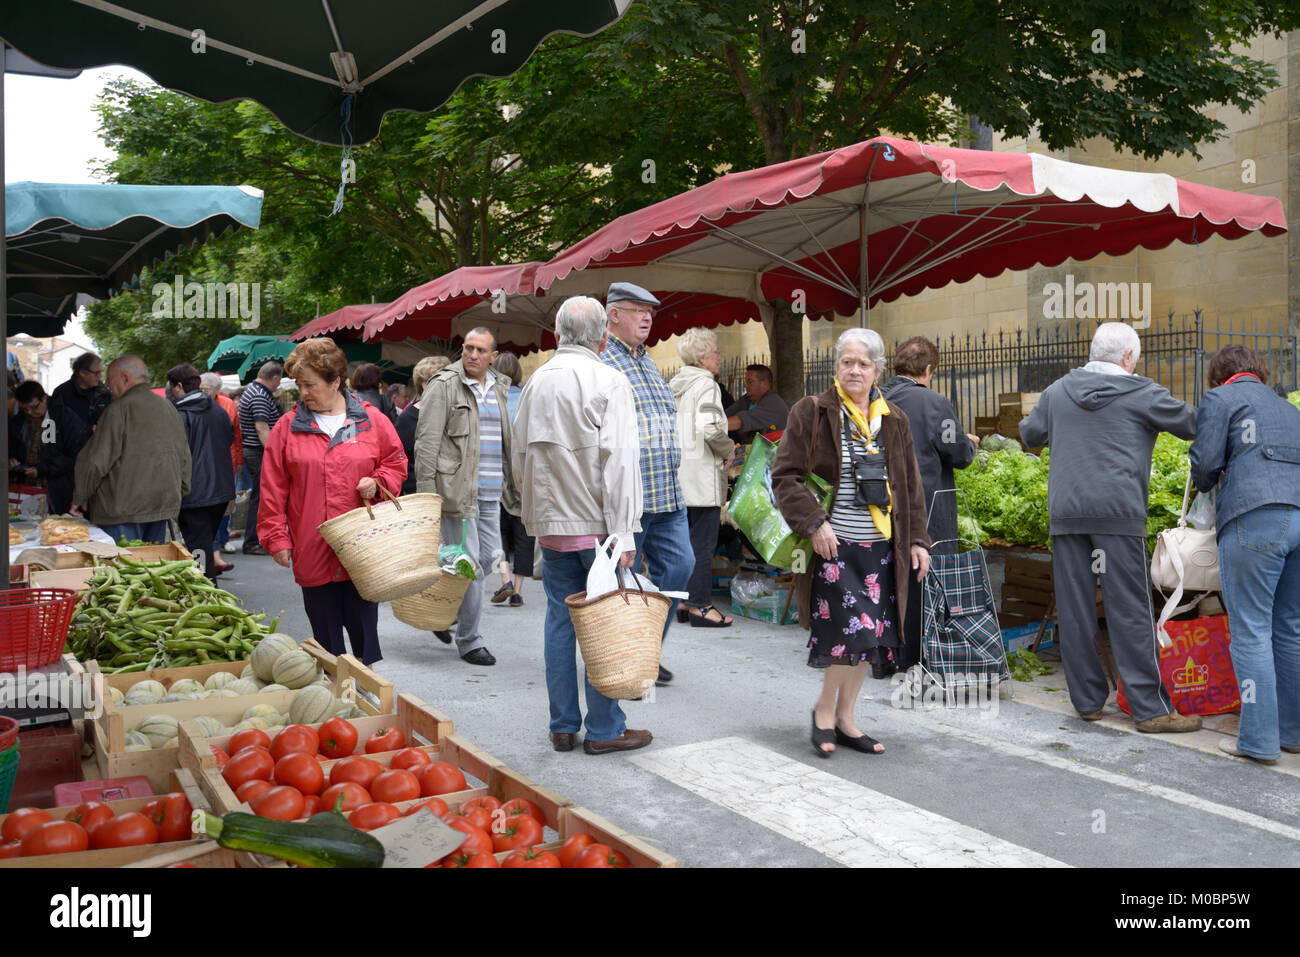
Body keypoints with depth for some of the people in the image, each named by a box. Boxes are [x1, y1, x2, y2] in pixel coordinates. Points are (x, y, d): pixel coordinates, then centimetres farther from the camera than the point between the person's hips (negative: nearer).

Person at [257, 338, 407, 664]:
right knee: (325, 632, 8)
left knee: (364, 625, 5)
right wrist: (276, 537, -1)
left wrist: (377, 482, -9)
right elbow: (273, 488, 4)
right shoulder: (288, 427, 4)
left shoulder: (372, 420, 3)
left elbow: (396, 464, 12)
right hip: (312, 551, 1)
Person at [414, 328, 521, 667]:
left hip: (489, 492, 7)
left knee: (489, 555, 12)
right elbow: (426, 443, -10)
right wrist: (426, 494, -14)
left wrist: (511, 484, 20)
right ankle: (469, 640, 9)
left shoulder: (497, 388, 15)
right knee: (469, 563, -4)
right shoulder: (443, 386, -7)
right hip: (457, 489, -7)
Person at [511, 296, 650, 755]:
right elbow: (620, 460, -15)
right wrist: (623, 534, -16)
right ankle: (604, 729, 8)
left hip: (550, 524, 6)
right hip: (596, 523, -5)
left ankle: (563, 726, 18)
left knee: (560, 618, 11)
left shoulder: (536, 382, 9)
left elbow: (519, 457, 16)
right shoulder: (609, 381, -9)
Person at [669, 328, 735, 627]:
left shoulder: (673, 386, 13)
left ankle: (683, 601, 19)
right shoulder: (706, 384, -12)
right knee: (704, 542, -2)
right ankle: (700, 605, 1)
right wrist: (728, 451, -8)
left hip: (677, 475, 8)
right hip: (701, 475, -8)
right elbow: (711, 430, -24)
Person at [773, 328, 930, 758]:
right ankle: (825, 709, 13)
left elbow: (910, 486, 18)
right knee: (854, 633, -11)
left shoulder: (894, 420, 13)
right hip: (834, 545, -5)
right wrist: (814, 523, -16)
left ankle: (845, 718, 23)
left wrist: (917, 539, 11)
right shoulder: (812, 412, -2)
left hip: (881, 548, 5)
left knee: (869, 638, 7)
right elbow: (785, 476, -6)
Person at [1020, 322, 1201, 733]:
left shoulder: (1058, 391, 12)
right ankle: (1150, 708, 2)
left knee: (1074, 610, 7)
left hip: (1065, 513, 4)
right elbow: (1194, 424, 7)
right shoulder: (1142, 394, 0)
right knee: (1130, 610, -1)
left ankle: (1087, 700, 15)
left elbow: (1030, 435, 24)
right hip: (1118, 513, -4)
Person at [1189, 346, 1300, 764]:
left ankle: (1259, 740, -5)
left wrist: (1206, 485, 19)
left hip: (1255, 518, -7)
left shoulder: (1220, 398, 9)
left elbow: (1205, 462, -2)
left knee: (1251, 632, -4)